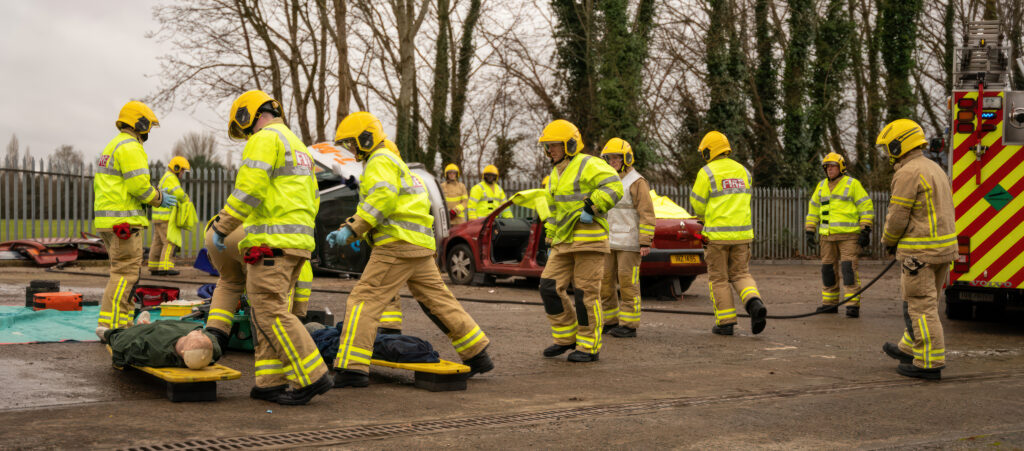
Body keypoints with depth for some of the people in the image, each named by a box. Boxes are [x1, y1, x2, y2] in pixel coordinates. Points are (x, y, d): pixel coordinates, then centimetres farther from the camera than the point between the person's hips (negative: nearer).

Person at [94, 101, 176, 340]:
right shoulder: (130, 147, -11)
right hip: (123, 220, -10)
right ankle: (109, 325, -13)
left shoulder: (112, 146, 21)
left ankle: (123, 324, 16)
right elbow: (139, 185, -19)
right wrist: (159, 198, -3)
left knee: (124, 272, 14)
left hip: (106, 218, 10)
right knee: (126, 273, -10)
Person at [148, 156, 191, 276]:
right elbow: (180, 195, -20)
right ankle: (165, 267, -17)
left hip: (159, 217, 10)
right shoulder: (170, 178, -12)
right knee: (169, 242, -12)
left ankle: (154, 268, 11)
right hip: (165, 217, -10)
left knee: (158, 243, 9)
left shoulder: (166, 178, 22)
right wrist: (187, 201, 0)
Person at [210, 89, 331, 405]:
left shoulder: (264, 139, -6)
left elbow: (248, 191, -16)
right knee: (269, 311, 11)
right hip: (298, 241, 10)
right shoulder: (296, 144, 25)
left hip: (271, 241, -10)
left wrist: (222, 226, -7)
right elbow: (312, 200, 26)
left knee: (270, 313, -10)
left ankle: (312, 376, -13)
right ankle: (270, 382, 9)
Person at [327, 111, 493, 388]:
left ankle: (351, 368, -16)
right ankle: (478, 356, 18)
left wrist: (352, 229, -22)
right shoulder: (390, 161, 28)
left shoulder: (381, 161, -4)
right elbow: (368, 207, 26)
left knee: (364, 300, -11)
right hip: (420, 246, 10)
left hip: (398, 244, -10)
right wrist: (345, 231, 14)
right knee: (438, 300, 14)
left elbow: (382, 198, -22)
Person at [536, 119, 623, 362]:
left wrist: (591, 208, -24)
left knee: (585, 295, -5)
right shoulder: (555, 175, 21)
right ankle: (567, 337, 14)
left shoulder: (588, 165, -7)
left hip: (589, 240, -8)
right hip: (564, 242, 8)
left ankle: (590, 347, 5)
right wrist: (550, 242, 26)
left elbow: (613, 187, -20)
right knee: (550, 287, 1)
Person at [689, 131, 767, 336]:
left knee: (719, 278, 6)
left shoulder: (707, 173, -7)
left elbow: (698, 205, -5)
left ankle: (725, 322, 5)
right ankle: (754, 303, -14)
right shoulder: (743, 171, 12)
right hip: (741, 234, 5)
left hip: (717, 234, -5)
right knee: (740, 274, 12)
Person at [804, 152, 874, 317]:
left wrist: (865, 231, -11)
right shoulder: (821, 186, 14)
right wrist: (810, 232, 15)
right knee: (828, 269, 8)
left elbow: (866, 207, -4)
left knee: (849, 268, -13)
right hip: (828, 236, 6)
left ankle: (853, 305, -12)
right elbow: (813, 209, 20)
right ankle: (830, 303, 17)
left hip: (848, 235, -6)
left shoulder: (852, 184, -2)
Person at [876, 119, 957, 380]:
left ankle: (929, 363, -4)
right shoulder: (934, 168, 17)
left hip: (920, 252, -10)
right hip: (943, 249, 10)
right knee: (926, 302, 19)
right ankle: (910, 348, 32)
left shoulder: (908, 173, -15)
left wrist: (888, 241, 4)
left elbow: (898, 216, -16)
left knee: (920, 306, -6)